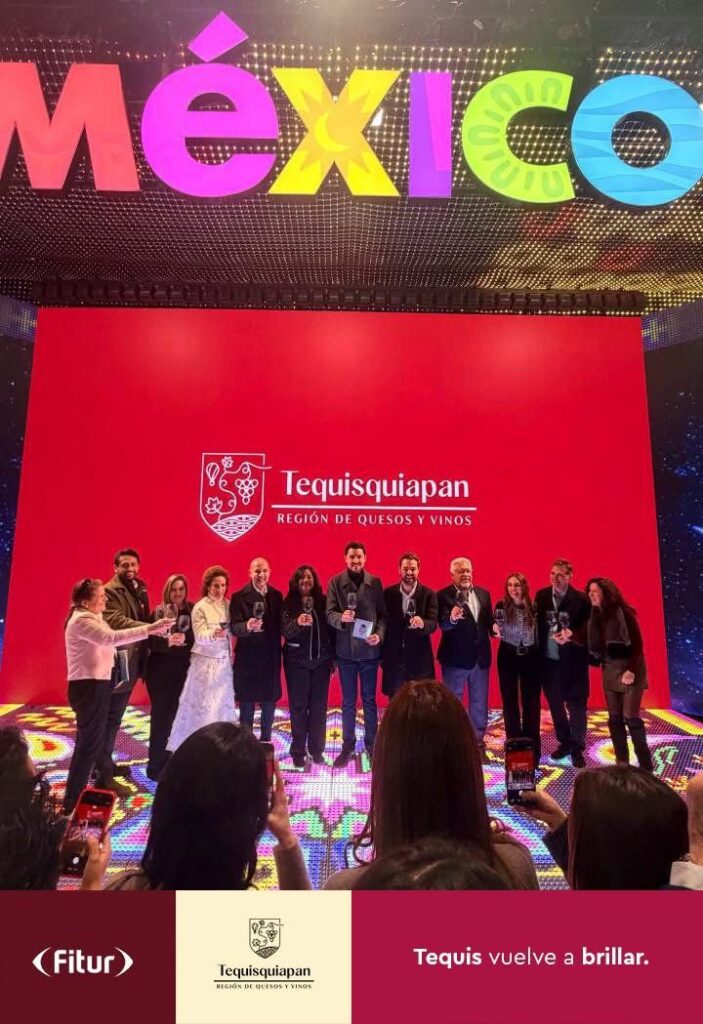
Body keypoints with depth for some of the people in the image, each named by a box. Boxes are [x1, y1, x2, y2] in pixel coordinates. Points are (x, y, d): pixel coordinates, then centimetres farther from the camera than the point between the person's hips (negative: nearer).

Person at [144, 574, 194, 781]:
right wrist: (168, 641, -27)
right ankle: (156, 766, 14)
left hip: (183, 670, 2)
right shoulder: (159, 612, -3)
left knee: (177, 716, 6)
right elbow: (150, 641, -12)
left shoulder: (192, 611, 2)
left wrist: (184, 639, -12)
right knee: (160, 716, 3)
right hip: (160, 670, -2)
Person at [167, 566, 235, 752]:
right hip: (205, 662, -4)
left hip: (224, 662, 5)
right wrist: (214, 634, -35)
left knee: (223, 705, 7)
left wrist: (231, 654, 4)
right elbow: (200, 637, -17)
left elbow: (232, 631, 10)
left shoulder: (228, 605, 5)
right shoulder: (200, 607, -8)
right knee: (203, 706, -2)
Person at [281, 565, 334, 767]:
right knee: (298, 705, 4)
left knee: (319, 705, 7)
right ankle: (298, 751, 14)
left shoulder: (323, 602, 3)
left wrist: (333, 657, 4)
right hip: (297, 661, -2)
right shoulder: (288, 604, -3)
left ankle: (317, 749, 19)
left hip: (321, 660, 2)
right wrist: (298, 623, -33)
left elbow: (331, 629, 5)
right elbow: (284, 631, -13)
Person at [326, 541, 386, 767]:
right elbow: (329, 614, -6)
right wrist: (341, 618, -27)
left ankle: (372, 744, 24)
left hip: (369, 649, 0)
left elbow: (382, 614, 2)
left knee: (369, 700, 10)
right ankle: (347, 746, 24)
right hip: (345, 650, 0)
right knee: (348, 702, 11)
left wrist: (380, 635, -14)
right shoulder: (335, 582, -1)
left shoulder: (375, 582, 2)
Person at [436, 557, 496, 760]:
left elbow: (488, 620, 9)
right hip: (455, 658, -5)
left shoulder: (484, 594, 6)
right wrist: (452, 618, -44)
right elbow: (443, 625, -22)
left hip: (480, 657, 5)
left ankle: (478, 741, 31)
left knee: (479, 702, 16)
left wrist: (494, 628, -13)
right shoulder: (443, 595, -11)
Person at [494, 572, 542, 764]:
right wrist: (495, 630, -25)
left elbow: (539, 632, 4)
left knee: (531, 701, 5)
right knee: (510, 700, 6)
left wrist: (539, 654, -2)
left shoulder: (533, 607, -1)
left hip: (530, 657, 1)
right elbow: (498, 630, -5)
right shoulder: (501, 606, -4)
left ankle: (532, 746, 15)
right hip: (508, 657, -1)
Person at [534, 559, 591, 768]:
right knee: (554, 703, 15)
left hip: (572, 660, -4)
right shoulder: (541, 595, 3)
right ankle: (564, 741, 31)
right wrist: (538, 651, -3)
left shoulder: (581, 599, -10)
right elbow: (537, 622, 4)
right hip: (548, 659, 4)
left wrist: (572, 635, -31)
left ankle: (577, 748, 16)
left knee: (576, 704, 4)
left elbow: (587, 628, -13)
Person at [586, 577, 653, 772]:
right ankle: (622, 763, 14)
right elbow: (595, 646, 4)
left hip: (628, 670, -6)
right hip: (609, 672, 6)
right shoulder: (596, 615, 6)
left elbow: (637, 644, -13)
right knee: (614, 719, 6)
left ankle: (645, 765, 5)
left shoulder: (623, 613, -11)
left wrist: (631, 670, -19)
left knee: (630, 717, -7)